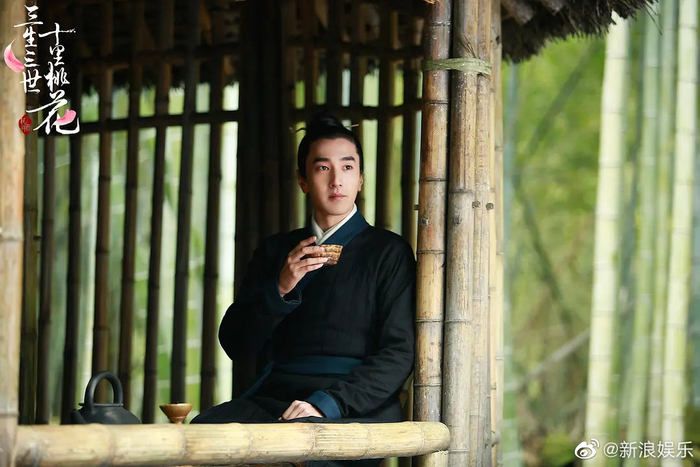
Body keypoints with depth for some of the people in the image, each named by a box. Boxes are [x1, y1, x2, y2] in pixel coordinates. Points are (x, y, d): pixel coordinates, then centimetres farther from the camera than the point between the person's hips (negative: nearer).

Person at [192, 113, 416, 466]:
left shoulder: (388, 252, 8)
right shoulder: (276, 252, 20)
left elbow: (399, 354, -2)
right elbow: (234, 344, 13)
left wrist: (326, 403, -16)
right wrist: (280, 288, -5)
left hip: (354, 407, -3)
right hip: (273, 398, 3)